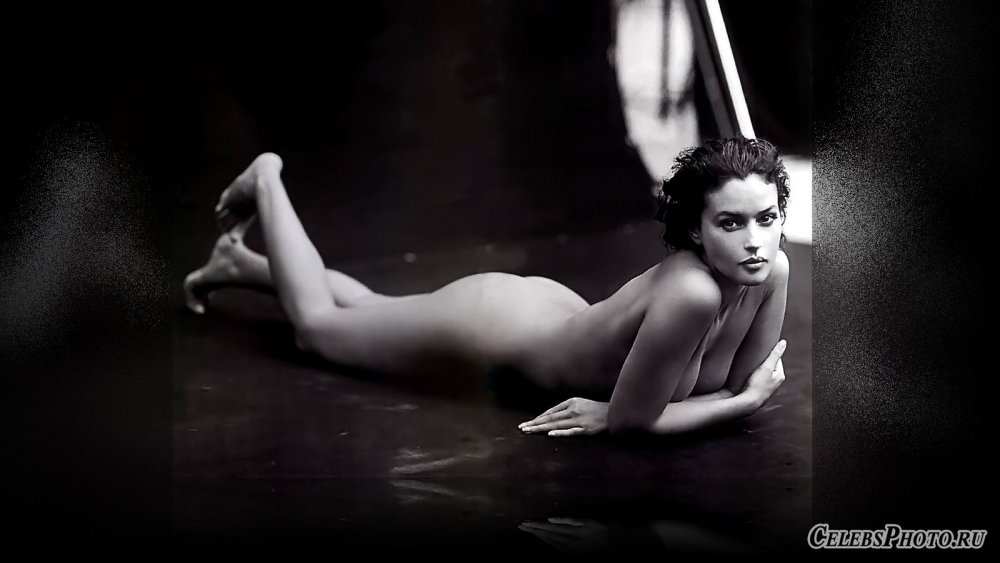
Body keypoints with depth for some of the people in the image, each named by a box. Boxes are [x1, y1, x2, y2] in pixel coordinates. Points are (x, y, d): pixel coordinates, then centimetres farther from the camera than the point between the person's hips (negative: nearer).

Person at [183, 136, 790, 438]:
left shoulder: (774, 272, -20)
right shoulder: (691, 292, -42)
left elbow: (744, 384, -4)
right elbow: (630, 419, -32)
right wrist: (747, 399, -25)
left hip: (549, 305, 7)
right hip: (492, 324, -7)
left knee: (371, 311, 32)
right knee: (316, 322, 20)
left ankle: (241, 262, 55)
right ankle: (267, 181, 40)